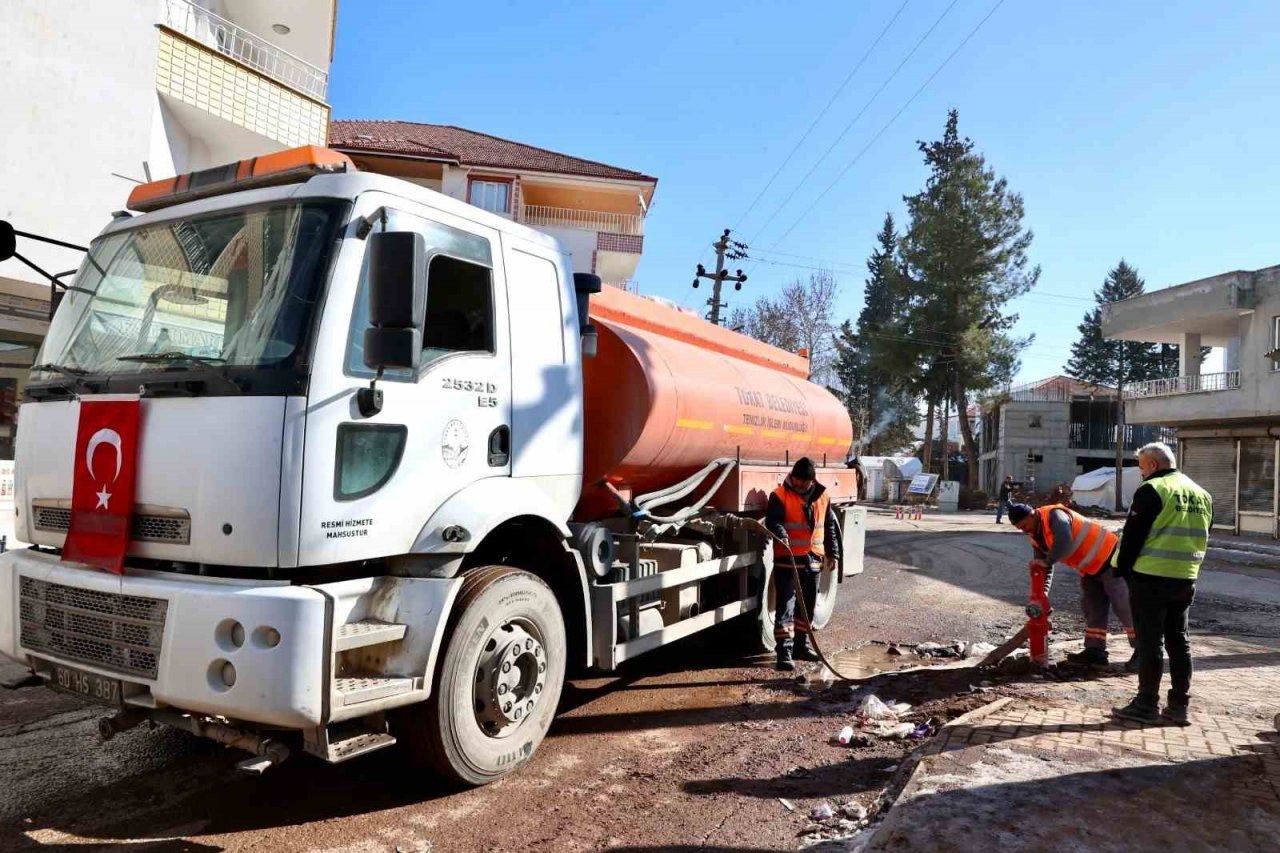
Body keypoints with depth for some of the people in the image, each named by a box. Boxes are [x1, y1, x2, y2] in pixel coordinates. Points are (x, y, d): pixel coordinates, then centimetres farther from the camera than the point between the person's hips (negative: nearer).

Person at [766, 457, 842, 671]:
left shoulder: (822, 496, 9)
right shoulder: (780, 495, -7)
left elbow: (830, 526, 17)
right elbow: (772, 521, -18)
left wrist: (833, 553, 15)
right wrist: (782, 535, -38)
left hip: (813, 560, 6)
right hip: (787, 560, -6)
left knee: (808, 605, 15)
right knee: (785, 605, -9)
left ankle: (802, 645, 29)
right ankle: (784, 650, -10)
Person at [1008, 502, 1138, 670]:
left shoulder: (1054, 515, -24)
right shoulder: (1036, 538, 5)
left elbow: (1065, 543, -40)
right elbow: (1045, 568, 6)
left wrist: (1047, 561, -31)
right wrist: (1042, 593, -6)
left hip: (1108, 558, -10)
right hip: (1089, 569, 10)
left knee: (1123, 606, -8)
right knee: (1092, 608, 9)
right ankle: (1095, 651, 12)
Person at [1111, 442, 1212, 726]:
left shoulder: (1152, 490, -12)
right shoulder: (1202, 495, 13)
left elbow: (1133, 535, -13)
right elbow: (1203, 538, 17)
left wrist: (1123, 570, -3)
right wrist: (1186, 566, 19)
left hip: (1150, 577, -7)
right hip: (1185, 580, 7)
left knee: (1149, 641, 0)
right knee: (1178, 640, 14)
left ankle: (1147, 705, 4)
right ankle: (1179, 706, 18)